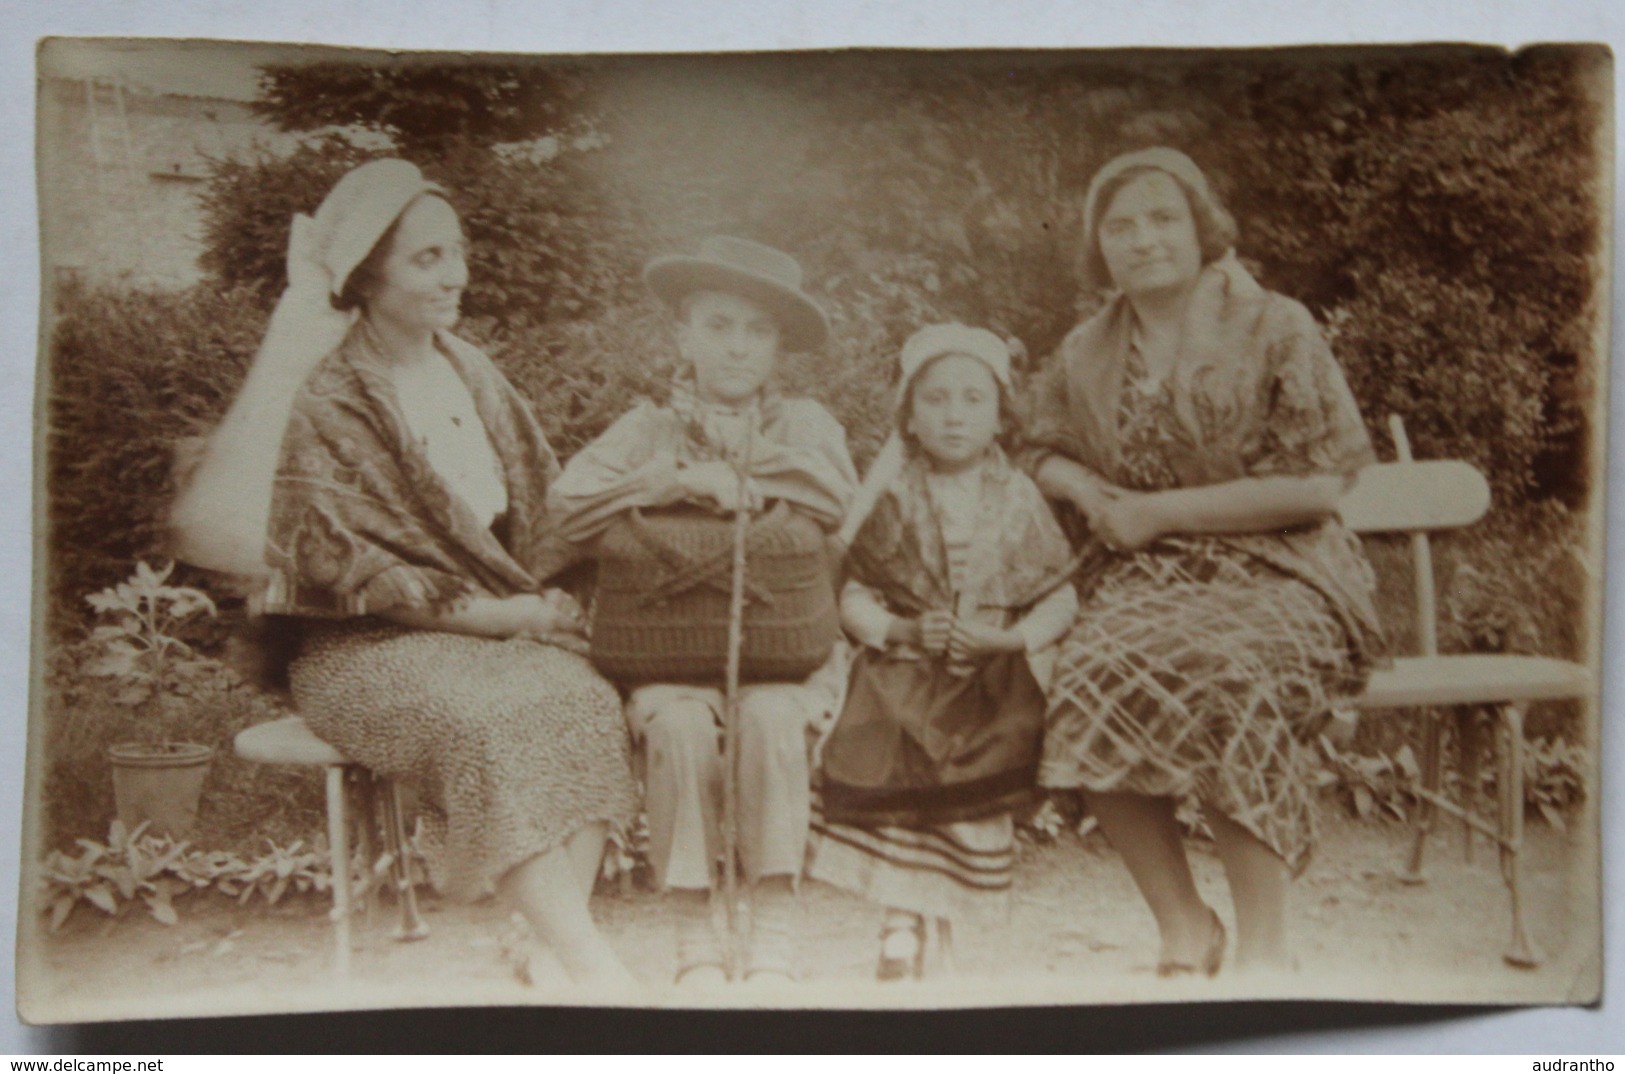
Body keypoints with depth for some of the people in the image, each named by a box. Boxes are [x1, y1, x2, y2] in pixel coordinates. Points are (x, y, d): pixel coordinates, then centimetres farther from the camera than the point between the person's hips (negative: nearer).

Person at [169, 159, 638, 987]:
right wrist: (489, 613, -16)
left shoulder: (470, 374, 13)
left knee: (587, 702, -27)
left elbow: (540, 508, 18)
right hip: (369, 647, -5)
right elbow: (347, 566, -13)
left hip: (499, 623, 5)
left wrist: (542, 598, -2)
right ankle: (598, 974, -36)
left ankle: (556, 945, -30)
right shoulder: (323, 401, -7)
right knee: (487, 721, -35)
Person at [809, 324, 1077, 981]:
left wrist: (1001, 639, -14)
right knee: (896, 806, -1)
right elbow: (854, 598, 1)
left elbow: (1059, 601, 1)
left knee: (971, 813, 1)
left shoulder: (1018, 501, 2)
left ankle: (945, 925, 17)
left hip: (990, 693, 0)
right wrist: (902, 631, -16)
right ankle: (901, 932, 13)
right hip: (901, 692, 0)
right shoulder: (894, 501, 1)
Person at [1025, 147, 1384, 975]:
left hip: (1277, 576, -3)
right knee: (1094, 674, -30)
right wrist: (1091, 495, 4)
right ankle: (1181, 924, -16)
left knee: (1229, 675, -36)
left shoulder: (1276, 331, -1)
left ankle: (1263, 939, -21)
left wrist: (1160, 510, -10)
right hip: (1145, 579, 3)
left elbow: (1318, 485, -7)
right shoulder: (1085, 355, 13)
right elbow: (1048, 453, 29)